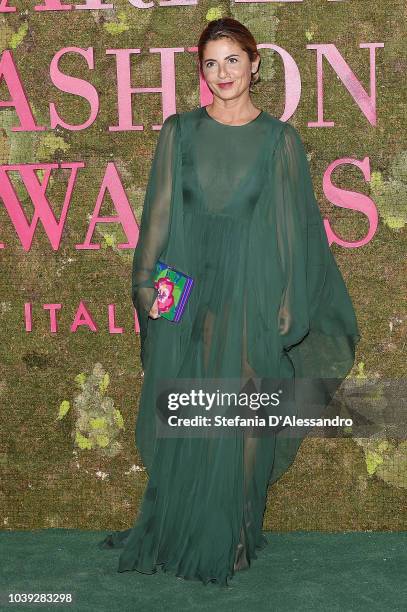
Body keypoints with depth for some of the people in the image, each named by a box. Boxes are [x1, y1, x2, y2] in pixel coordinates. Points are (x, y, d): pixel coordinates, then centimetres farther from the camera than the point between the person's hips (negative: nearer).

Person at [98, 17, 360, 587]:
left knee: (242, 422, 5)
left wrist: (289, 301, -4)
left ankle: (231, 538, 20)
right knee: (182, 422, 7)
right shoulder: (180, 131, 5)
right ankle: (174, 533, 22)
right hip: (188, 295, 1)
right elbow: (160, 211, 5)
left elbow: (294, 223, 1)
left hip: (252, 296, -1)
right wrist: (150, 280, -4)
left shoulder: (279, 138, 2)